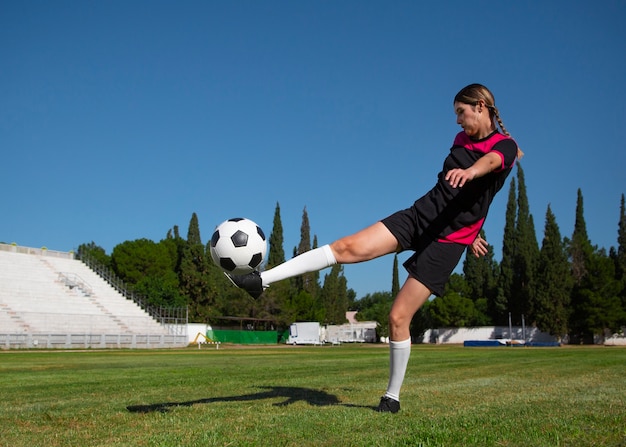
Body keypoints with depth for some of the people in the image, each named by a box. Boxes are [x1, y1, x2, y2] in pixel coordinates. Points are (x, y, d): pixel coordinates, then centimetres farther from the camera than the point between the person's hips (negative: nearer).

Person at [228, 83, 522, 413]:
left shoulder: (505, 146, -6)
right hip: (419, 215, 5)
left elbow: (491, 161, -32)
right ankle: (262, 280, -21)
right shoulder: (461, 139, 14)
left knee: (398, 317, -8)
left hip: (447, 240, -5)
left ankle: (392, 396, 11)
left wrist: (467, 172, -55)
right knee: (350, 247, -17)